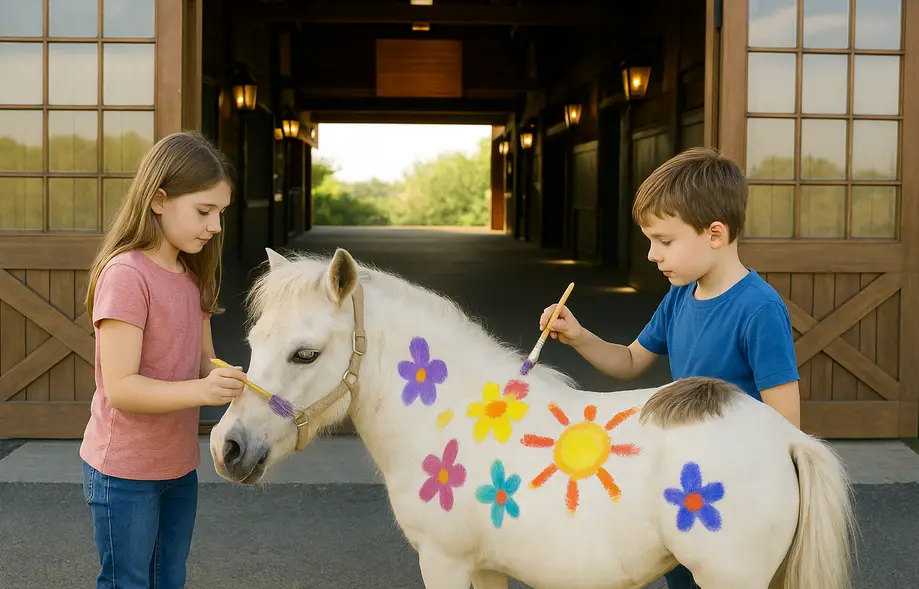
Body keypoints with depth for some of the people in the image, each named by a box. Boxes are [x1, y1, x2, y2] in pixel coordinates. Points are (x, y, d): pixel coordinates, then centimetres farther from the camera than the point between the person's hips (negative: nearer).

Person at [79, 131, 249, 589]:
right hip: (124, 473, -8)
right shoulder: (125, 274, -19)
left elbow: (205, 362, 7)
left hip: (179, 467, 8)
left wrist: (232, 381, -14)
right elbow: (120, 387, -24)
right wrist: (201, 390, -38)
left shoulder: (192, 276, 8)